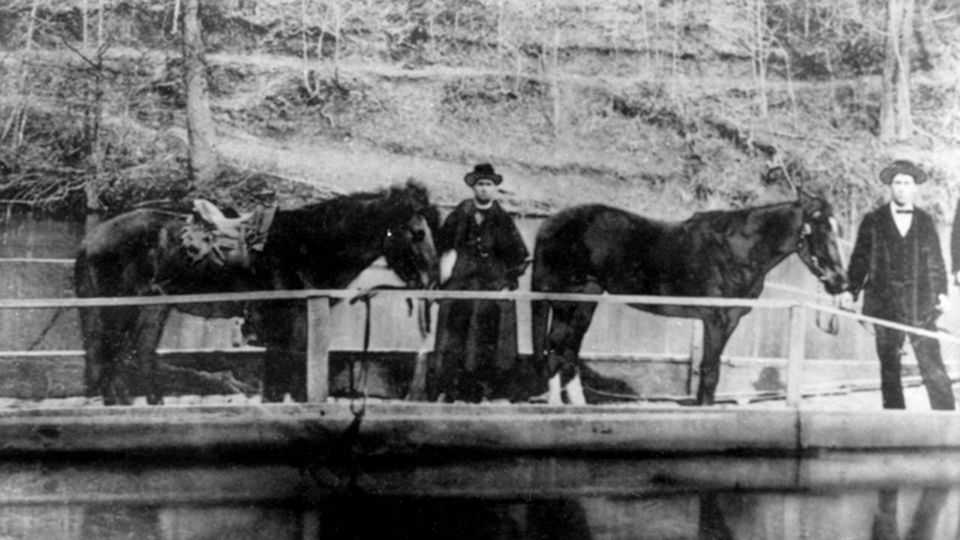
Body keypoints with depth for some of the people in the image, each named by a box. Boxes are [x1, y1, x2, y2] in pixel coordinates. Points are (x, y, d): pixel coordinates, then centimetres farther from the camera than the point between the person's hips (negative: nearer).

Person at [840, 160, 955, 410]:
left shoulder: (925, 221, 11)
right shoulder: (873, 221, 6)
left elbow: (936, 261, 13)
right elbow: (860, 259, 7)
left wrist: (941, 292, 3)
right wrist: (851, 290, -4)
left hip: (922, 305, 1)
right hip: (885, 304, 0)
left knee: (933, 367, -4)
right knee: (889, 368, 3)